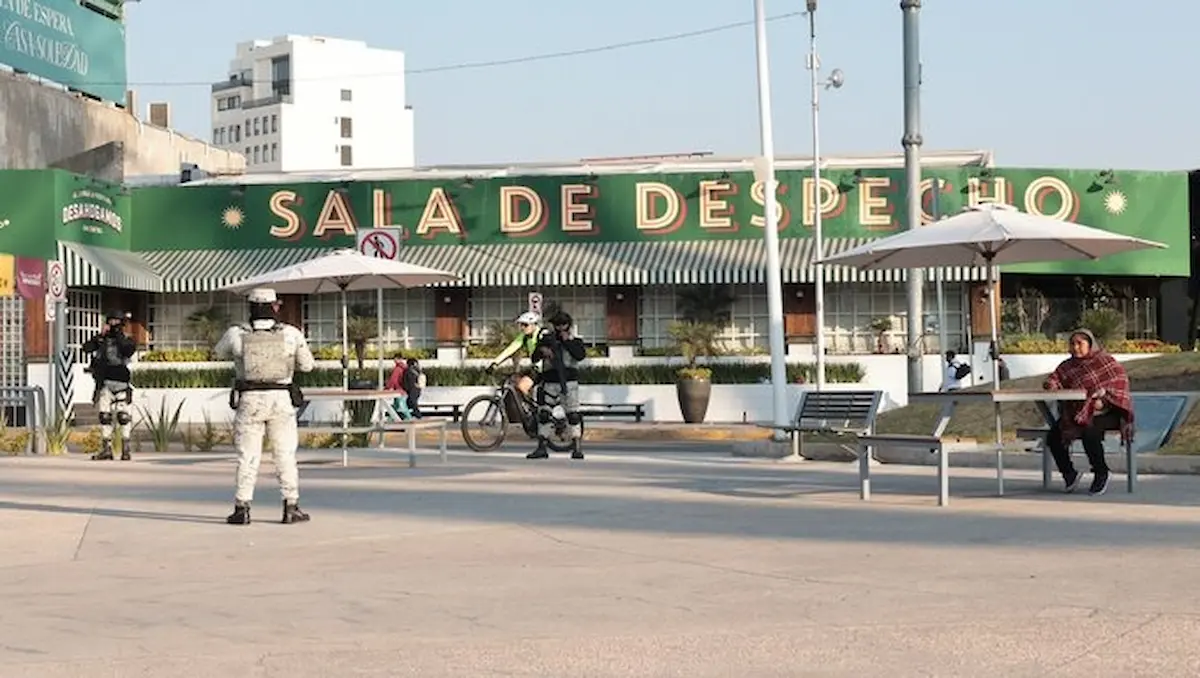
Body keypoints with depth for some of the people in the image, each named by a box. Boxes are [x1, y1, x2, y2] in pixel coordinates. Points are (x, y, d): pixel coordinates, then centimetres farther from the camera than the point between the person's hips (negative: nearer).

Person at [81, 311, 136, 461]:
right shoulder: (101, 339, 11)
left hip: (121, 384, -3)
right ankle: (106, 448, 6)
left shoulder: (126, 340, 4)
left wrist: (119, 335, -12)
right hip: (104, 384, 3)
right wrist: (101, 335, -9)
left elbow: (128, 349, -18)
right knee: (104, 416, 2)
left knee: (123, 416, -7)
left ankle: (126, 448, -3)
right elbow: (86, 347, -3)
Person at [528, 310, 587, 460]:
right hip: (550, 381, 2)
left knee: (573, 414, -5)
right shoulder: (546, 338, 11)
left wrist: (568, 341, -12)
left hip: (569, 381, -2)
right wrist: (541, 351, -15)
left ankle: (576, 448, 0)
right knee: (543, 414, -1)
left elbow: (581, 355, -10)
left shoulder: (575, 340, 9)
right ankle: (541, 447, 6)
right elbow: (534, 357, 6)